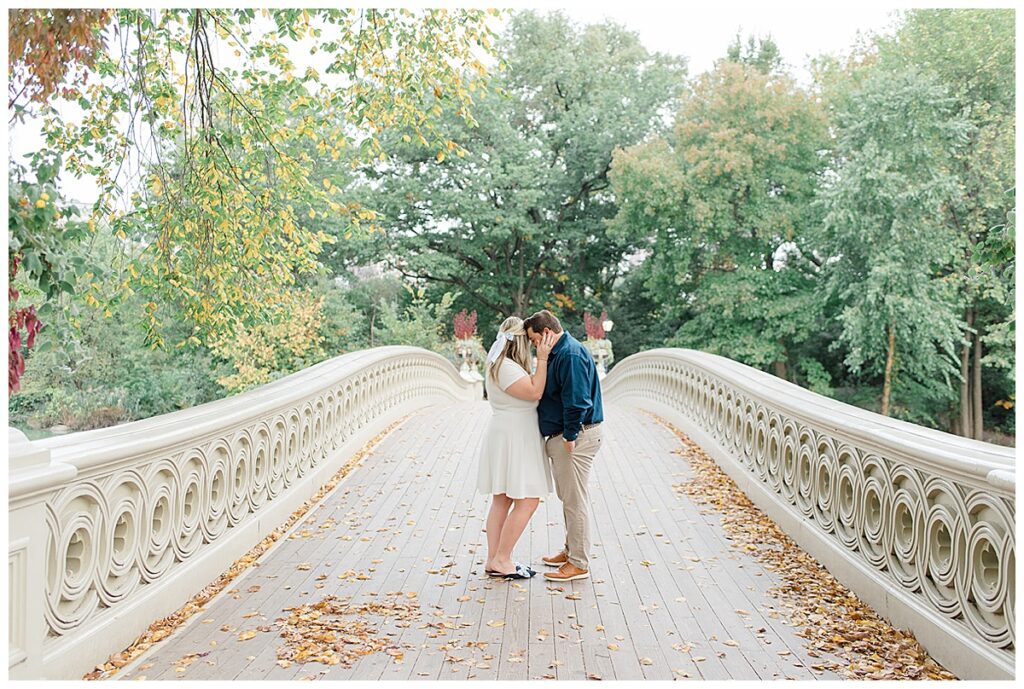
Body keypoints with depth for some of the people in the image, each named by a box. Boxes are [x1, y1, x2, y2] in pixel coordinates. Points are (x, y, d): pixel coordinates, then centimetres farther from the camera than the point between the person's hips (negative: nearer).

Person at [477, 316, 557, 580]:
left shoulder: (503, 364, 15)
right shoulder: (506, 367, -18)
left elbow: (531, 389, 13)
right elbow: (534, 392, -22)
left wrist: (542, 357, 7)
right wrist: (542, 359, -20)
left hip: (507, 437, 11)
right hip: (513, 438, -11)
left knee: (502, 501, 12)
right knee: (528, 501, -7)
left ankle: (493, 560, 15)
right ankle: (501, 560, -3)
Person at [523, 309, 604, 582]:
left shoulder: (571, 354, -19)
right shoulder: (559, 353, 15)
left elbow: (577, 400, -24)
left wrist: (570, 436, -19)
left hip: (575, 438, -11)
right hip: (562, 436, 11)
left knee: (575, 500, -3)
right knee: (568, 498, 19)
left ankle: (579, 564, 5)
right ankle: (571, 551, 31)